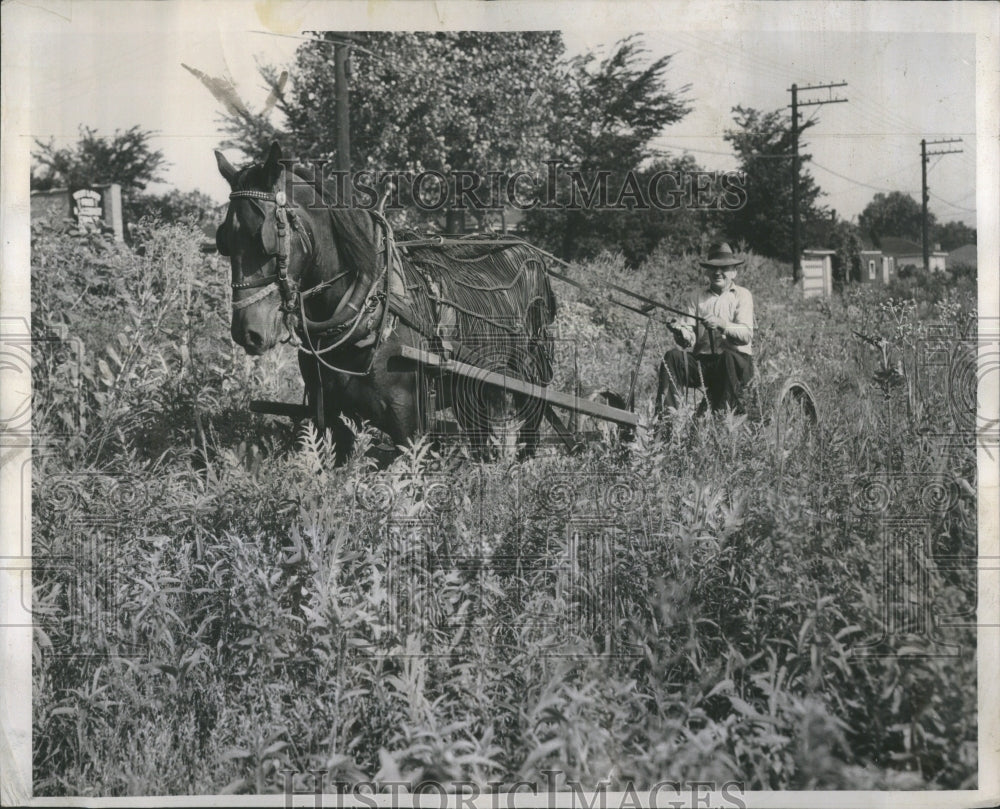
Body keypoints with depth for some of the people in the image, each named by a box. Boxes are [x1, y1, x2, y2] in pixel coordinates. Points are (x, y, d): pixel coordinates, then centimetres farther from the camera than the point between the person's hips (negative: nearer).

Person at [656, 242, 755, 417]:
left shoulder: (742, 295, 6)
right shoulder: (695, 298, 13)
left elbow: (746, 335, -9)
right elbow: (689, 340, 1)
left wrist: (721, 325, -26)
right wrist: (680, 332, -22)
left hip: (736, 361, -3)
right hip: (701, 362, 3)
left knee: (728, 357, -35)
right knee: (673, 356, -22)